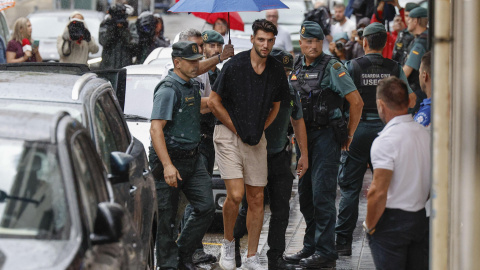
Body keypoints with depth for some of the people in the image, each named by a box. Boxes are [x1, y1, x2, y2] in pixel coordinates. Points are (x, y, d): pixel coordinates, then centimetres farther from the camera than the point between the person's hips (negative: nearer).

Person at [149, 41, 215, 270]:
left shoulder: (191, 86, 13)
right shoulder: (168, 90, -15)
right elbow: (156, 129, -23)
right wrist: (167, 165, -29)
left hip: (192, 159, 8)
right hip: (169, 159, -8)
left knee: (206, 208, 2)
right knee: (166, 216, 1)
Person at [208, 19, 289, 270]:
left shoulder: (277, 70, 2)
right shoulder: (234, 65, -12)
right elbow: (214, 101, -7)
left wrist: (260, 128, 7)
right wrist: (237, 129, -4)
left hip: (257, 140, 5)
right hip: (229, 136, -5)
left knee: (257, 198, 5)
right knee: (235, 194, -15)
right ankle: (228, 243, 11)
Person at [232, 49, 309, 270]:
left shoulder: (290, 93, 5)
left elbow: (298, 121, 17)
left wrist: (304, 154, 14)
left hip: (280, 158, 5)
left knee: (281, 210, 2)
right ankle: (232, 242, 28)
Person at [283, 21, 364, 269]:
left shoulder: (332, 67, -11)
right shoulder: (297, 67, 11)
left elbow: (356, 101, -13)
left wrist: (349, 134, -8)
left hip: (326, 135, -7)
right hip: (304, 135, 8)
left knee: (322, 193, -9)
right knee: (305, 193, 12)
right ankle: (310, 246, 23)